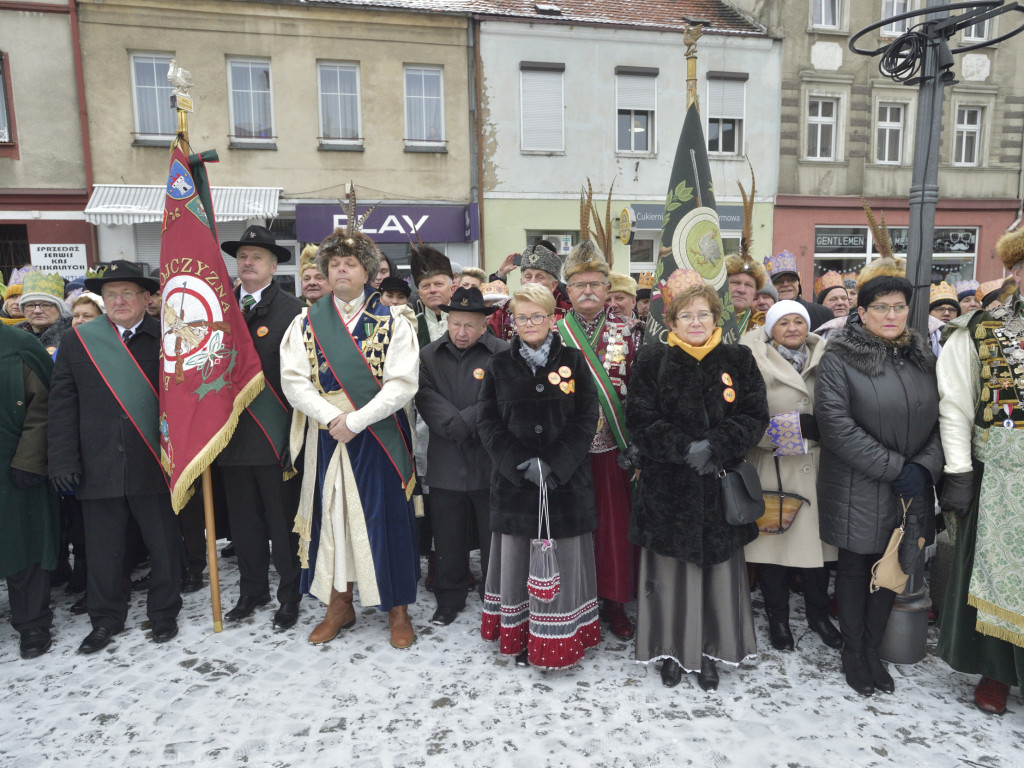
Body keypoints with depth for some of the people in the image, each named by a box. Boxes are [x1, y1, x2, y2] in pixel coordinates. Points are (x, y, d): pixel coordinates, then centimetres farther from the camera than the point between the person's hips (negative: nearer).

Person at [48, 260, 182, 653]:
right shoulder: (77, 341, 4)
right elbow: (62, 405, 3)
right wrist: (63, 460, -3)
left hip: (153, 463, -1)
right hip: (98, 467, 2)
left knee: (164, 543, 9)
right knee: (102, 547, 12)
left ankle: (164, 612, 29)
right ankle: (106, 618, 32)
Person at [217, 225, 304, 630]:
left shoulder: (291, 309, -6)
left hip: (275, 436, -5)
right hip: (234, 433, 5)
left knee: (284, 520, 6)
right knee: (244, 521, 16)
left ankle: (289, 594, 21)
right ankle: (252, 590, 32)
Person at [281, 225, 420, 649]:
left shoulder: (393, 321, -1)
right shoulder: (307, 322, 7)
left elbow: (402, 383, -10)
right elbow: (293, 380, -2)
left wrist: (357, 420, -18)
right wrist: (332, 416, -15)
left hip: (379, 438, -2)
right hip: (326, 437, 3)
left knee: (387, 517, 3)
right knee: (330, 516, 10)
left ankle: (398, 609, 20)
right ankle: (339, 605, 28)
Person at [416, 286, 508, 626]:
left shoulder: (503, 354, -6)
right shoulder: (429, 355, 6)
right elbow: (426, 397, -6)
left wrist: (463, 423, -19)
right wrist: (453, 425, -18)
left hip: (490, 463, -3)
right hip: (445, 466, 3)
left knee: (494, 537, 11)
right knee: (448, 538, 15)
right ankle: (449, 598, 34)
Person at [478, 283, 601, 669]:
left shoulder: (573, 362, 2)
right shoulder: (498, 366, 5)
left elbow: (587, 418, -2)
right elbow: (488, 423, 0)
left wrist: (553, 463, -13)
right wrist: (522, 463, -12)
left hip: (566, 478, 0)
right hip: (514, 479, 1)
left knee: (563, 556, 5)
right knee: (519, 554, 7)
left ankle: (562, 635, 21)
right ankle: (520, 633, 23)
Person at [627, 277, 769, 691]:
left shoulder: (738, 360, 4)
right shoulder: (652, 361, -1)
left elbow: (755, 416, 0)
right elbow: (640, 420, -6)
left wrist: (715, 447, -14)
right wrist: (684, 449, -17)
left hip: (720, 486, 2)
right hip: (667, 486, -1)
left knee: (716, 567, 9)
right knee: (671, 571, 7)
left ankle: (710, 652, 27)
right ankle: (671, 650, 25)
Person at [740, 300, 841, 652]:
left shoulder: (824, 359, 12)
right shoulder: (756, 361, -3)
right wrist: (798, 426, -15)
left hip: (816, 468, 4)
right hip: (772, 468, -4)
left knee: (817, 541, 9)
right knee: (773, 542, 2)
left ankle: (818, 615, 31)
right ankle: (778, 619, 22)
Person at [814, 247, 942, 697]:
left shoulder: (921, 355, 8)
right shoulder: (839, 357, -10)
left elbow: (939, 419, 10)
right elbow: (837, 423, -17)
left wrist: (924, 467, -7)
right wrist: (893, 468, -16)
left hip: (910, 490, 5)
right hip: (858, 490, -5)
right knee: (856, 567, 7)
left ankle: (872, 650, 30)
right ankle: (853, 656, 25)